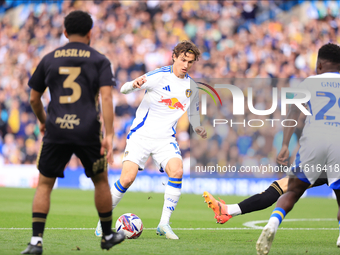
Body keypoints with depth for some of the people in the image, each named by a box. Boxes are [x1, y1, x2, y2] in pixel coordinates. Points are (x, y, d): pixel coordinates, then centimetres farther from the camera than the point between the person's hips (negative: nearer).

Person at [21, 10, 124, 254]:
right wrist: (109, 136, -12)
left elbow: (34, 99, 15)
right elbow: (106, 97, -8)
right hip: (88, 133, -1)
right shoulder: (99, 60, 4)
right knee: (101, 181, 19)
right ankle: (108, 235, 30)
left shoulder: (49, 59, 10)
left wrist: (43, 121, 34)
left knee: (44, 184, 8)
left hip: (55, 133, 1)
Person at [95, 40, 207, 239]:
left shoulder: (191, 87, 8)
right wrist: (134, 85, -36)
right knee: (127, 179, -16)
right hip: (141, 135, -4)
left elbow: (193, 112, 29)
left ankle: (164, 223, -17)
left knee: (177, 171, -23)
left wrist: (198, 129, 14)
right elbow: (124, 89, -16)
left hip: (165, 139, 4)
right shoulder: (160, 76, -8)